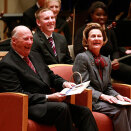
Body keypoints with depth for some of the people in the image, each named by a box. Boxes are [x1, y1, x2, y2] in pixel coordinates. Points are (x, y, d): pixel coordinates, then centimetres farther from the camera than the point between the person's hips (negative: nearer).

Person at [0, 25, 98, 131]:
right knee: (62, 108, -34)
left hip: (47, 102, 8)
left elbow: (51, 76, 28)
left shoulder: (36, 56, 22)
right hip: (30, 108, -8)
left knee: (85, 112, -12)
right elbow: (18, 95, -13)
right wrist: (48, 97, -18)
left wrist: (64, 83, 3)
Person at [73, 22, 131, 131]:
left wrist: (118, 96, 0)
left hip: (103, 98, 7)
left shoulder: (106, 61, 21)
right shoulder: (82, 58, -3)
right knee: (120, 109, -29)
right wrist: (102, 96, -21)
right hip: (88, 101, -6)